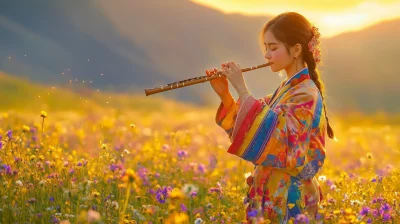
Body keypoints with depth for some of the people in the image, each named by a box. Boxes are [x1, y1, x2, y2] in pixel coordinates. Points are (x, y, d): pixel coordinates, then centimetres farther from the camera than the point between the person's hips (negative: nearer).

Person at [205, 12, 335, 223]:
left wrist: (242, 89, -27)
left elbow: (268, 136, -29)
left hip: (290, 199, -8)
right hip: (271, 196, 8)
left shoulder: (305, 95, -16)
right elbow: (247, 129, 11)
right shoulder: (286, 88, 11)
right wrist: (224, 95, -3)